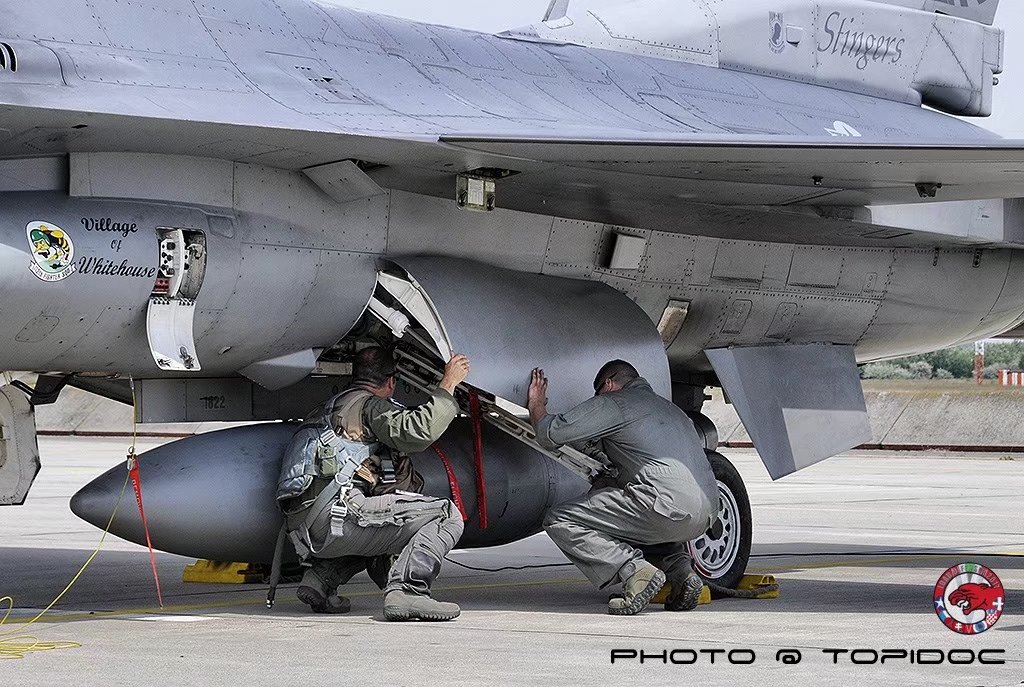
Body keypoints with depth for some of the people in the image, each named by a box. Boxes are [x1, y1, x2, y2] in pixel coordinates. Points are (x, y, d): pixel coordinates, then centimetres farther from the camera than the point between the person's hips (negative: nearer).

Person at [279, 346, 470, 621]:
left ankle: (320, 578, 16)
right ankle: (406, 589, -24)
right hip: (334, 517, -9)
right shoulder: (370, 405, 4)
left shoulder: (325, 409, 30)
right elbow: (417, 433, -13)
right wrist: (447, 385, -3)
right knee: (445, 515, -5)